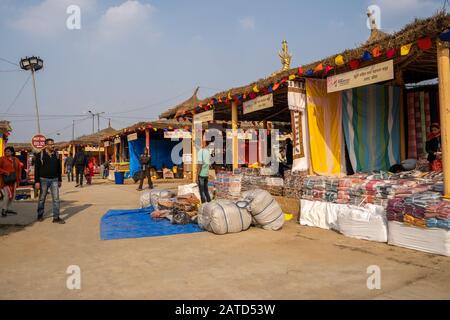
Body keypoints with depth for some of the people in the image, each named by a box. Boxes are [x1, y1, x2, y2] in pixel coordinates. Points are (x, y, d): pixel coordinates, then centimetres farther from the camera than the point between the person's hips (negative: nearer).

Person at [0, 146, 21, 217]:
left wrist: (18, 179, 11)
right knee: (7, 194, -12)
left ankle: (8, 209, 24)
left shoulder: (16, 160, 9)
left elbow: (19, 170, 15)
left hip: (13, 180, 6)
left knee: (13, 195, 10)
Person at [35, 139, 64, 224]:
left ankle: (56, 217, 1)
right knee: (42, 198, 9)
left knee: (56, 198, -2)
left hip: (54, 179, 3)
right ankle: (40, 215, 27)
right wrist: (37, 181, -10)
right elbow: (37, 169, -5)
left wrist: (60, 180, 13)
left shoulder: (56, 154, 7)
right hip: (44, 179, -3)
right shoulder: (41, 155, -5)